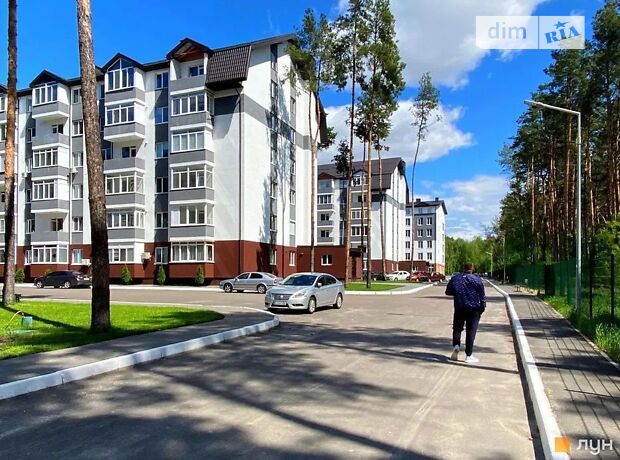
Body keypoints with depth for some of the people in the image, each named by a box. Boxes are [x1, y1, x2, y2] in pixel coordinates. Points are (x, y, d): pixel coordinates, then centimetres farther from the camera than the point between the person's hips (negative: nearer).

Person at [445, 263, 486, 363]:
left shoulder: (455, 278, 1)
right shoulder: (477, 280, -5)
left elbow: (448, 292, 8)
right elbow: (482, 296, -4)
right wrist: (482, 308, 5)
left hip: (459, 309, 2)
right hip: (473, 309, -2)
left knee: (457, 328, 15)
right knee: (471, 331, 2)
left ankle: (456, 345, -9)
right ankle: (468, 355, 2)